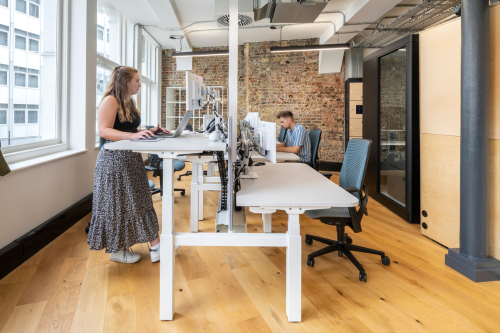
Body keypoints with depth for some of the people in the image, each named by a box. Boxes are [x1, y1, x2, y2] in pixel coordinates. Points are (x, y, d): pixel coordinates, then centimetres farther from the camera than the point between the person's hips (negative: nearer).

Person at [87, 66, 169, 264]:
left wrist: (149, 132, 8)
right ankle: (116, 250, 15)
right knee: (117, 205, 0)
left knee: (139, 201, 9)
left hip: (131, 160, 9)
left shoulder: (128, 102, 17)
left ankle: (155, 245, 14)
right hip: (115, 160, -9)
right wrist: (132, 135, -33)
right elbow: (104, 130, -22)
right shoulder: (110, 100, -11)